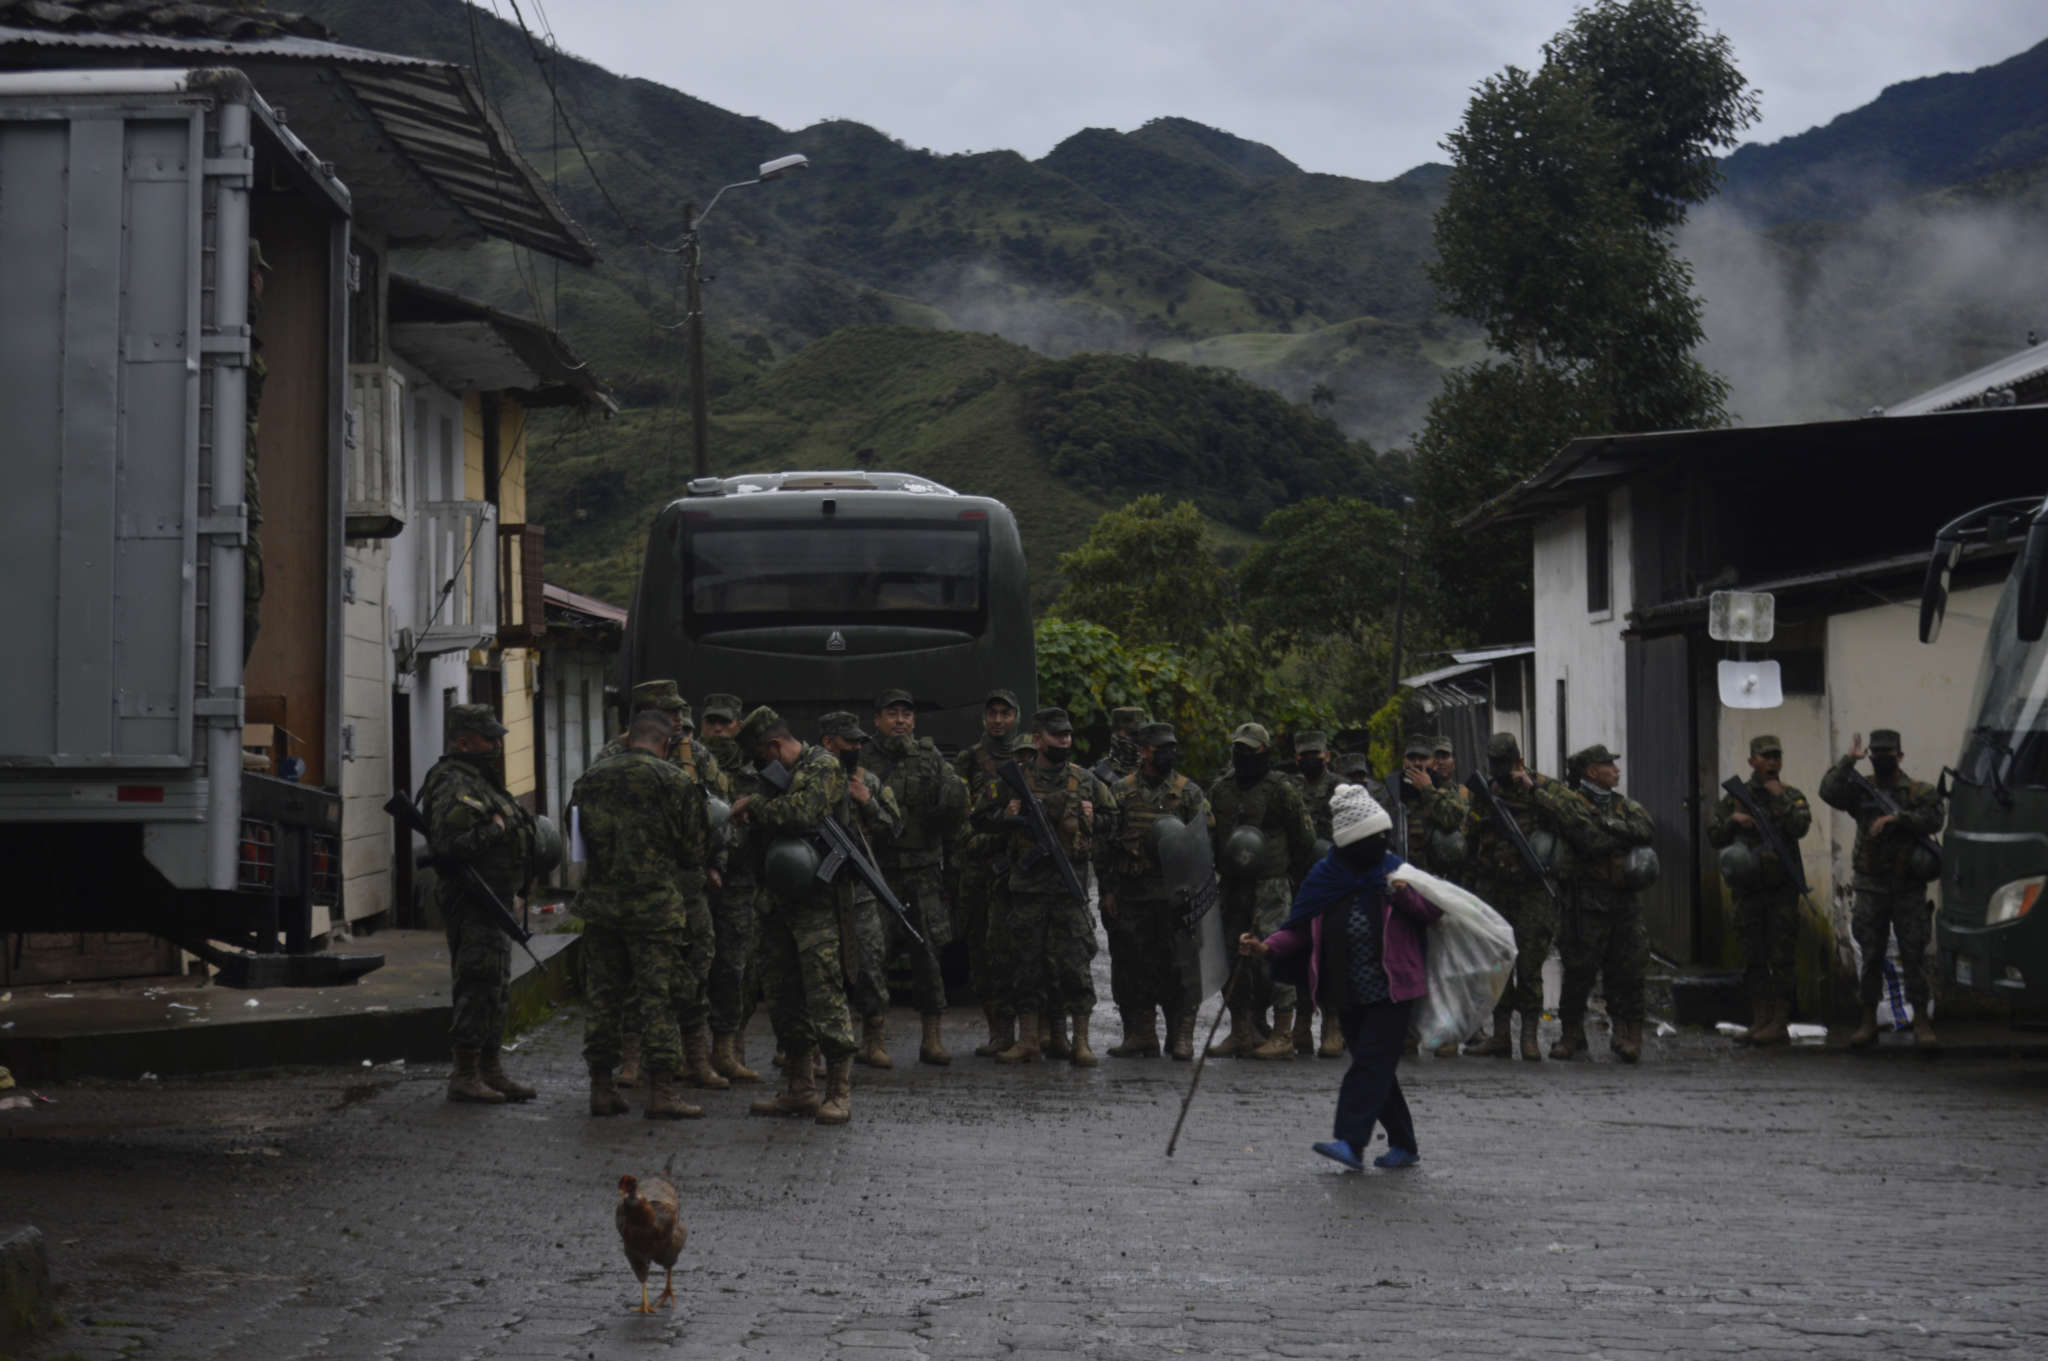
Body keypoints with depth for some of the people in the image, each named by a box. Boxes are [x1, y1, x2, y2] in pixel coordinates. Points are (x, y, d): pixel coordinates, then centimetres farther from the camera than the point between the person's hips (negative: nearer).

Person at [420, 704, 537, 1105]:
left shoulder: (481, 783, 18)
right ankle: (465, 1076, -4)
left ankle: (491, 1070, 21)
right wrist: (494, 830, -19)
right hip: (472, 903, -11)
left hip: (493, 902, 11)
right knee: (477, 986, -9)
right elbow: (448, 843, -27)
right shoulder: (454, 786, -15)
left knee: (496, 988, 14)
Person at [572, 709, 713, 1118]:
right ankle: (662, 1091, -2)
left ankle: (601, 1088, 13)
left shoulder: (590, 779, 7)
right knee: (657, 997, 0)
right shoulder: (674, 782, -6)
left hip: (598, 901, 4)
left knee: (601, 994, 11)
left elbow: (577, 838, 16)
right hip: (654, 904, -4)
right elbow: (697, 852, -1)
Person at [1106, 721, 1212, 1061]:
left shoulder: (1189, 792, 5)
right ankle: (1140, 1036, 12)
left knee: (1179, 967, -4)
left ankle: (1181, 1037, 2)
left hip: (1175, 891, -2)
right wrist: (1108, 889, 2)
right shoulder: (1122, 791, 9)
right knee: (1135, 968, 5)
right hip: (1132, 893, 2)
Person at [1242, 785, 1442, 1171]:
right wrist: (1267, 947, -12)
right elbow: (1300, 930, 5)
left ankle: (1350, 1141, -22)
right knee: (1375, 1066, 10)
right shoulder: (1324, 878, 1)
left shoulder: (1394, 871, -3)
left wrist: (1403, 895, -21)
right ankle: (1404, 1145, 23)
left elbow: (1436, 907, -3)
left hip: (1390, 991, -4)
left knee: (1372, 1062, -14)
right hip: (1349, 994, 4)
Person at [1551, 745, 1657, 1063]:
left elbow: (1648, 831, -2)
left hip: (1623, 899, 5)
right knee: (1580, 969, -2)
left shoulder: (1624, 805, 17)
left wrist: (1612, 826, -12)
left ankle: (1627, 1033, 5)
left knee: (1628, 968, 1)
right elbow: (1591, 843, -17)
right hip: (1588, 902, -5)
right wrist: (1625, 835, -2)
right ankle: (1572, 1035, 9)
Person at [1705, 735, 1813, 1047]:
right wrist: (1734, 820, -9)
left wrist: (1781, 798, -18)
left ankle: (1779, 1024, -2)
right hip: (1748, 889, 3)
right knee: (1754, 959, 6)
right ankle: (1759, 1020, 12)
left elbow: (1800, 827, -15)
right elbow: (1713, 837, 7)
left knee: (1781, 959, -5)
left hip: (1782, 889, -3)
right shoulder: (1735, 797, 9)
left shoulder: (1792, 796, 3)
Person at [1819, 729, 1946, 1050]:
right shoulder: (1860, 789, 7)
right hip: (1871, 888, 1)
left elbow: (1932, 820, -12)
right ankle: (1868, 1023, 11)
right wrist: (1849, 760, -12)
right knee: (1871, 956, 5)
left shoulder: (1920, 791, 5)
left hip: (1909, 889, -1)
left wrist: (1896, 818, -20)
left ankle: (1921, 1023, 2)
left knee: (1914, 955, -2)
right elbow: (1829, 792, -10)